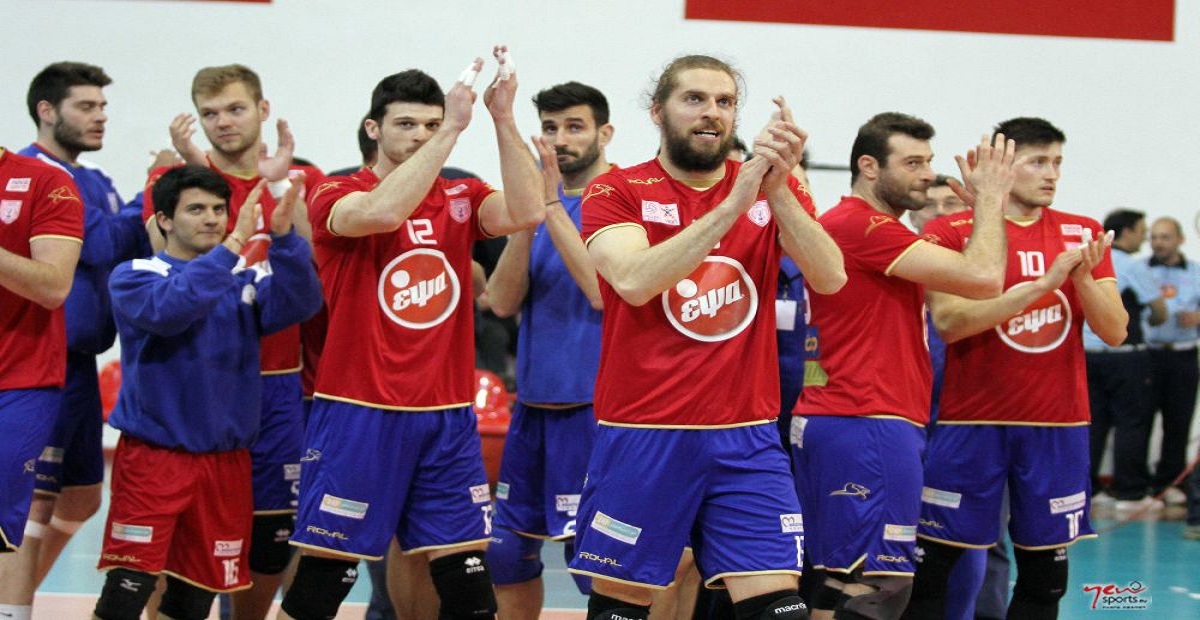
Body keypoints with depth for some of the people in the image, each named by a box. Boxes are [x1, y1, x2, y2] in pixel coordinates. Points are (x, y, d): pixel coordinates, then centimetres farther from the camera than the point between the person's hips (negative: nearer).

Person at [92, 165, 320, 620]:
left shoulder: (244, 281, 9)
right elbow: (168, 308, -24)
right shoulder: (134, 275, -2)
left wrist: (282, 235, -25)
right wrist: (234, 243, -28)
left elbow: (299, 303, -10)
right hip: (154, 454, -4)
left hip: (226, 460, 4)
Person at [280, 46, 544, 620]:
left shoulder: (461, 197, 7)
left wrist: (503, 118, -20)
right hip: (358, 415, -3)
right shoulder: (337, 197, -5)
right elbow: (383, 211, -28)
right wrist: (455, 128, -27)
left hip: (447, 418, 4)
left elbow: (527, 212, -13)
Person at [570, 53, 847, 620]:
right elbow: (634, 281, -21)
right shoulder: (616, 192, -2)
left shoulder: (776, 193, 7)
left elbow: (829, 277, -9)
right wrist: (736, 201, -24)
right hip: (642, 439, -2)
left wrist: (777, 188, -23)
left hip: (747, 440, 2)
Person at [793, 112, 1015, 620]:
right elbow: (982, 277, -17)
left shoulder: (840, 222, 19)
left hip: (827, 422, 11)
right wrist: (990, 195, -3)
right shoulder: (864, 226, -14)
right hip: (868, 426, -11)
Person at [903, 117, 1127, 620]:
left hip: (1059, 426, 3)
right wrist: (1044, 282, -21)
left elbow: (1114, 332, 4)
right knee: (931, 567, -1)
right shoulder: (952, 232, -3)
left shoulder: (1083, 235, 8)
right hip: (972, 422, -3)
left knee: (1045, 574, 7)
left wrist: (1083, 279, -15)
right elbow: (949, 322, -16)